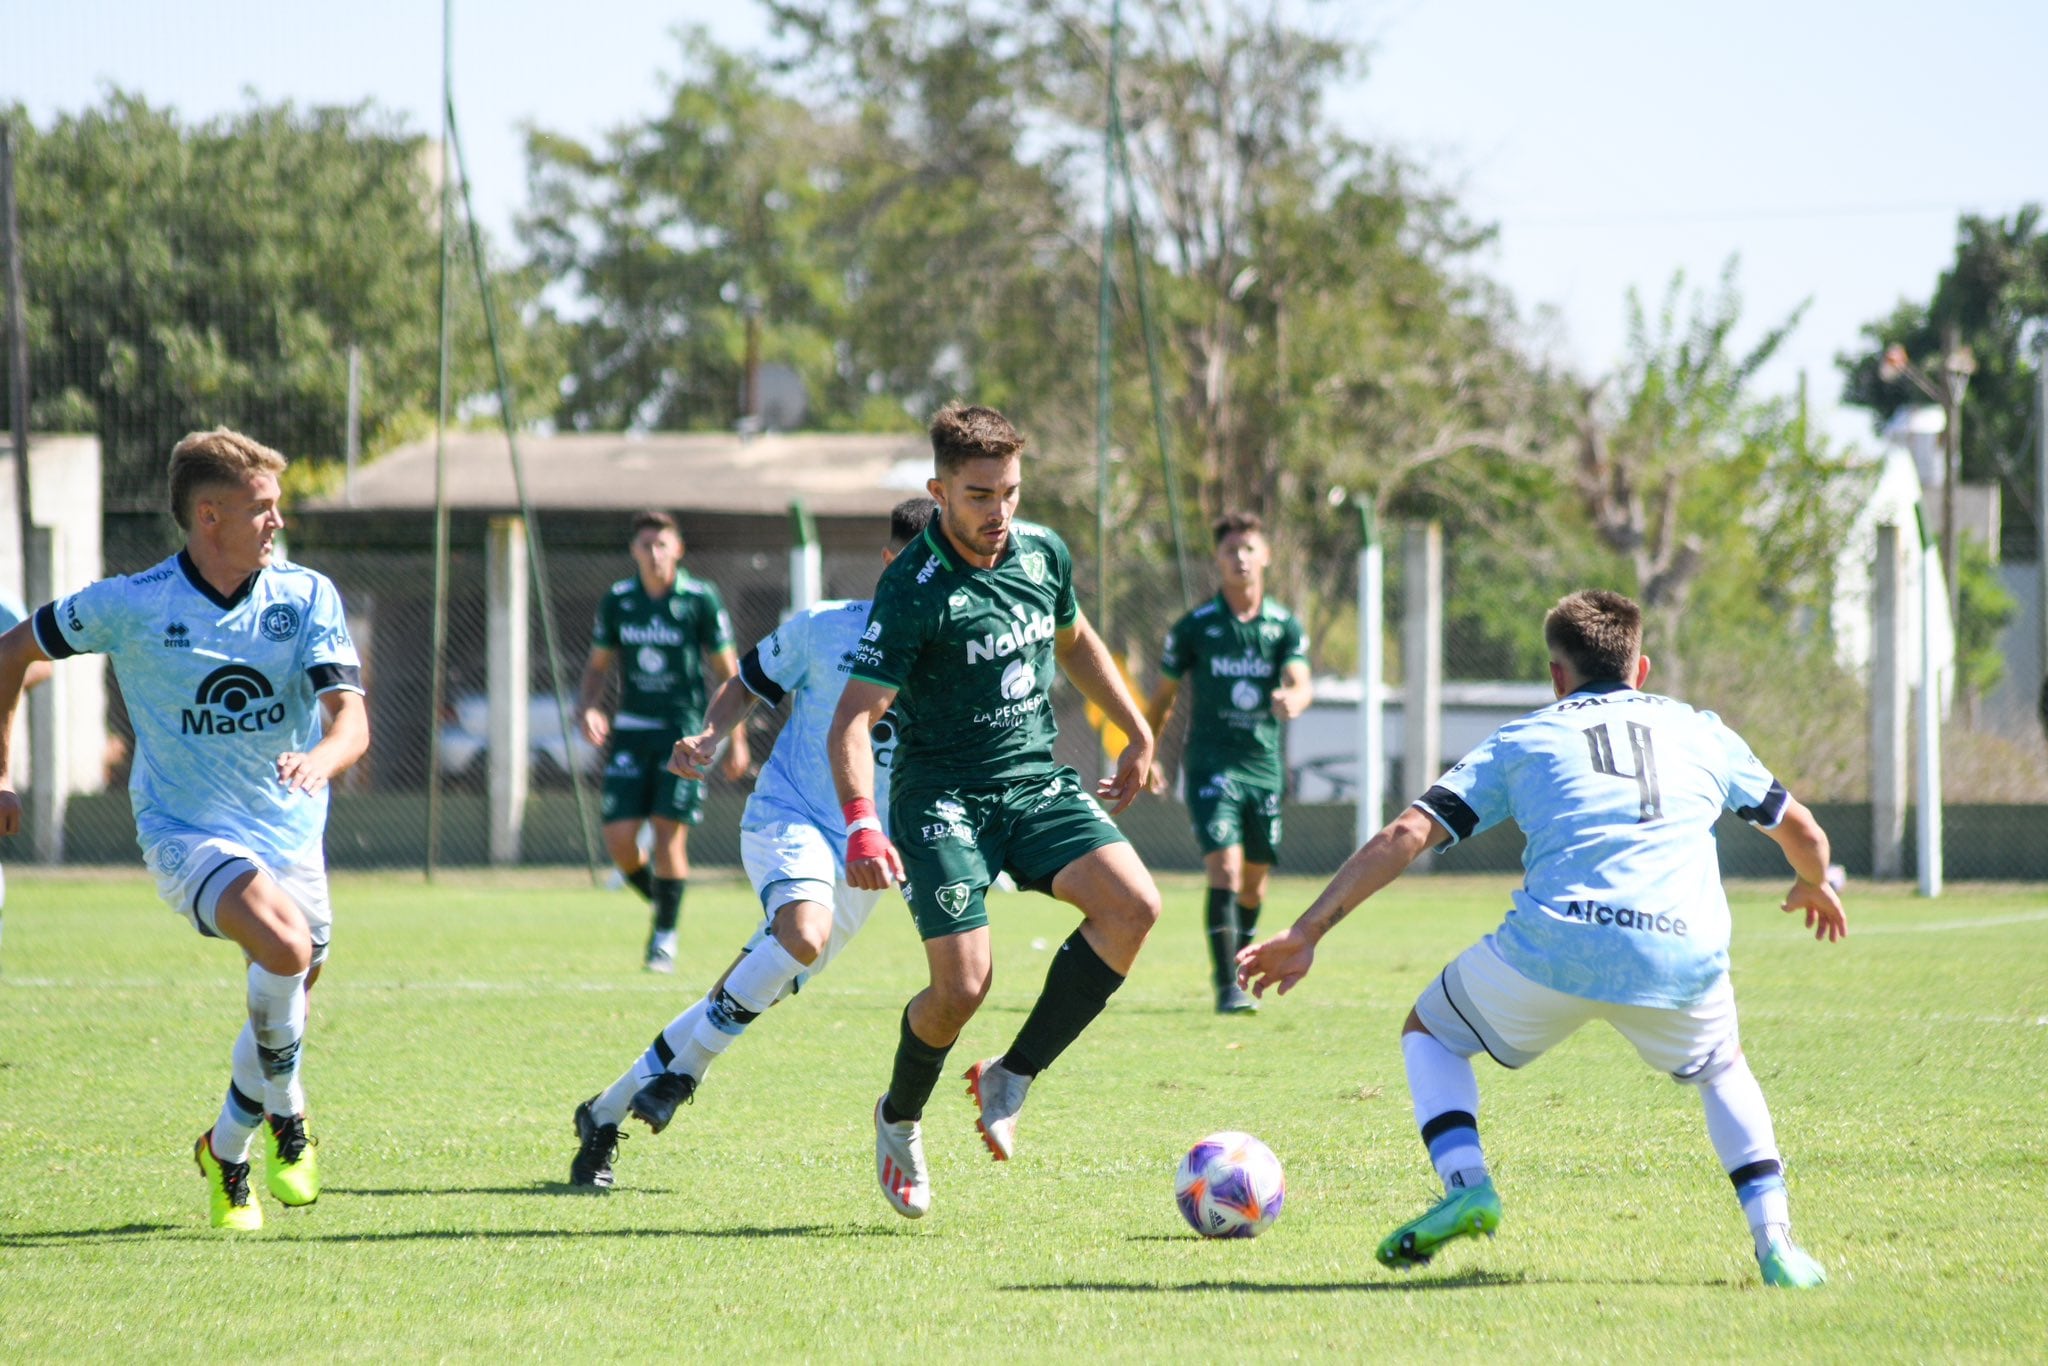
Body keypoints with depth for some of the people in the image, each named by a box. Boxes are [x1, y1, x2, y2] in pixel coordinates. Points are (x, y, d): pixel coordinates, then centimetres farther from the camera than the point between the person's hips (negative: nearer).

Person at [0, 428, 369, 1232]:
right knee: (285, 946, -30)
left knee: (286, 1004, 9)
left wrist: (319, 757, -38)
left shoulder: (307, 596, -4)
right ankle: (284, 1114, -8)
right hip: (186, 830, -4)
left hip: (289, 832, 4)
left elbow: (351, 718, -14)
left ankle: (228, 1150, 34)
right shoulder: (131, 606, -9)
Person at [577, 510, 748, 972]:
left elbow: (727, 670, 1)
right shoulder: (616, 601, 4)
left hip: (685, 728, -3)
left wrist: (736, 740, -2)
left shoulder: (701, 599, -5)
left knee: (670, 833, -10)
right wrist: (587, 709, -4)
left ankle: (665, 935, 3)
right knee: (618, 838, -6)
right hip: (631, 731, 3)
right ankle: (659, 900, 22)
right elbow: (598, 665, 16)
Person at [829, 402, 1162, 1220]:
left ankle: (1009, 1081, -7)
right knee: (962, 984, -16)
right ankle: (899, 1121, 17)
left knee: (1133, 905, -19)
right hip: (943, 794, -6)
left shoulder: (1043, 553, 2)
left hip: (1035, 779, 6)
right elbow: (852, 721, -21)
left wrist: (1137, 735, 27)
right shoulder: (913, 590, -17)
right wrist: (861, 825, -36)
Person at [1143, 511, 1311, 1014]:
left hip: (1264, 766, 3)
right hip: (1211, 763, -3)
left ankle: (1240, 967, 33)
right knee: (1225, 868, -17)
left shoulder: (1286, 626, 4)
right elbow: (1164, 695, 10)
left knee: (1255, 878, 11)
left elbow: (1300, 684, -10)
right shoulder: (1194, 627, 0)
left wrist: (1293, 699, -34)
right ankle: (1226, 986, -20)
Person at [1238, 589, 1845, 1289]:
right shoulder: (1702, 731, 24)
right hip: (1683, 960, 2)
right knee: (1722, 1069, 34)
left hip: (1553, 944, -2)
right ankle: (1775, 1239, 14)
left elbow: (1406, 835, 10)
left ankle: (1465, 1184, 2)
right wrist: (1814, 885, 59)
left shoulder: (1522, 739, 19)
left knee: (1428, 1033, 26)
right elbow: (1802, 831, 35)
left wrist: (1306, 933, 11)